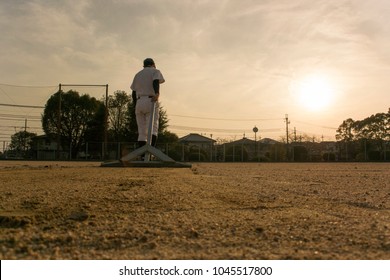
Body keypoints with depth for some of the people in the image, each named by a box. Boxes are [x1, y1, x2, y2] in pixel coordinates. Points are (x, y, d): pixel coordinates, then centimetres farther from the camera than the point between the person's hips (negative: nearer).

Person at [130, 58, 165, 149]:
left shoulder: (137, 74, 25)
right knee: (153, 128, -11)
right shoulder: (155, 71, 11)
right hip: (151, 101, -5)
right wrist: (157, 93, -30)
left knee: (142, 132, 5)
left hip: (139, 102, 5)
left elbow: (133, 93, 19)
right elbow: (156, 82, -13)